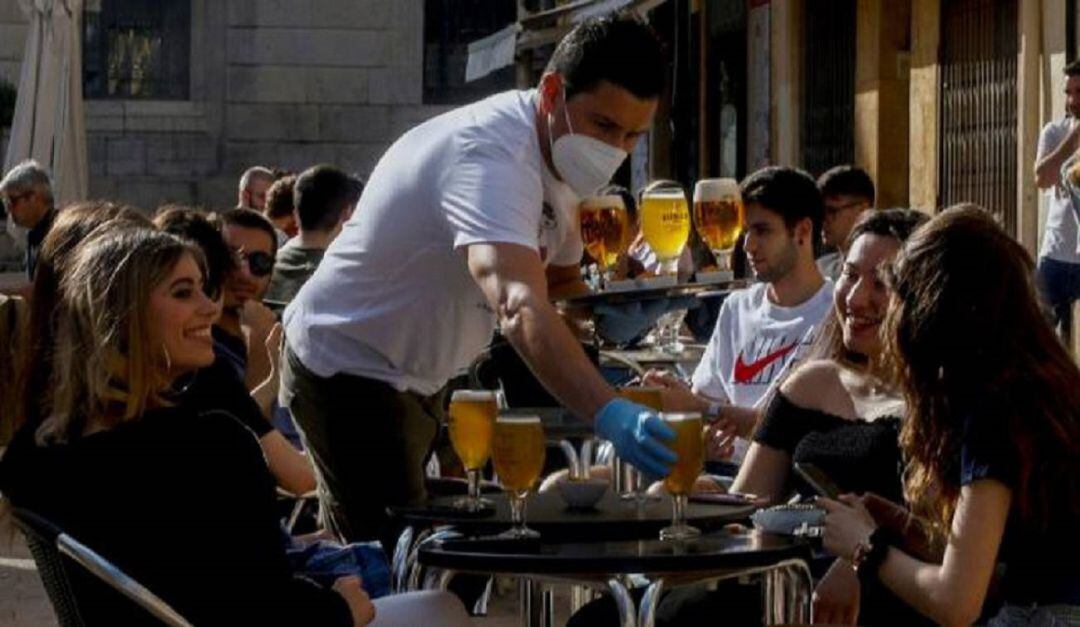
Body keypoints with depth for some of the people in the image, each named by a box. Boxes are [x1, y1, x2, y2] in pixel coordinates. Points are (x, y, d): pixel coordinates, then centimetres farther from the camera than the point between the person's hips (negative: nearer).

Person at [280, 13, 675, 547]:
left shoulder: (560, 153, -1)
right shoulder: (492, 157, -32)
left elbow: (560, 280, 15)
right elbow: (520, 308, -49)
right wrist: (609, 414, -62)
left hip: (417, 378, 10)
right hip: (348, 369, -10)